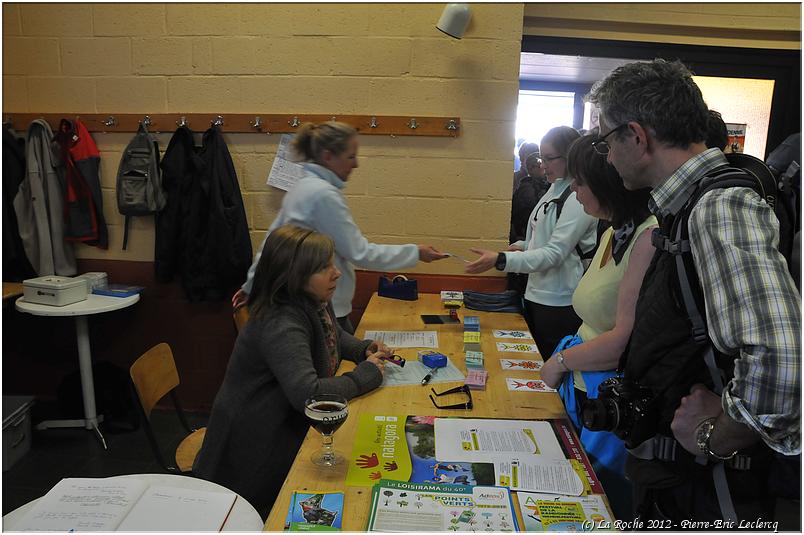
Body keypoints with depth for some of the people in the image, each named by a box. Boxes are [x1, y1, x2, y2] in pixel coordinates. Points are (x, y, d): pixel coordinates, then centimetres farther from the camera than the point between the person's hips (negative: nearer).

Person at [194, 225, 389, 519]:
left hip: (291, 421, 8)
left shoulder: (314, 302, -2)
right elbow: (307, 394, -37)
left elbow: (334, 336, 19)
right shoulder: (281, 326, -29)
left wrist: (364, 349, -1)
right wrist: (366, 373, -24)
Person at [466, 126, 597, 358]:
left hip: (559, 304, -9)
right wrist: (523, 245, 2)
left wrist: (500, 260, -31)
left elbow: (554, 254, -24)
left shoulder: (578, 198, -17)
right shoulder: (554, 189, 10)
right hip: (536, 294, 9)